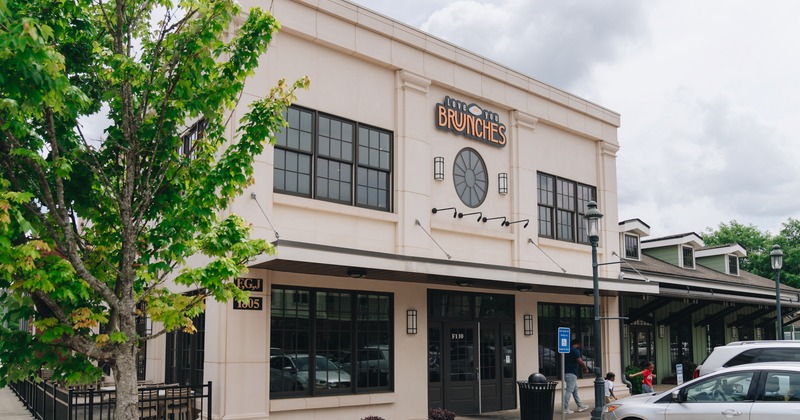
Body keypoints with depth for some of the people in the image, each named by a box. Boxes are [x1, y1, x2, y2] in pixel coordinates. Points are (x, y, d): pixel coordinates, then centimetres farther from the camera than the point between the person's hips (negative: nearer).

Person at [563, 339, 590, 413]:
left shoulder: (568, 350, 17)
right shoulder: (576, 351, -11)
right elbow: (580, 361, -21)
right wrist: (586, 368, -6)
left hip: (567, 373, 10)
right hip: (571, 373, -10)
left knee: (575, 390, 16)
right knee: (569, 390, -8)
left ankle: (580, 406, 22)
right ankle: (565, 408, -8)